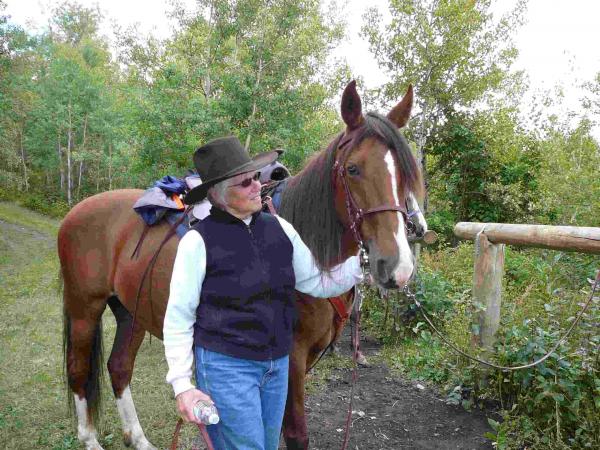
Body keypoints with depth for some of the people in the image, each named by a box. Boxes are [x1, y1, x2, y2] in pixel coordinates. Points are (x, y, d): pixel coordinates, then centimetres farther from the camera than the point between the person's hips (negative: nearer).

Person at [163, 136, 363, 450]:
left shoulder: (279, 228, 0)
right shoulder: (198, 240, -14)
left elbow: (318, 283, 5)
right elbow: (178, 318, -9)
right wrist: (182, 386, -11)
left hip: (278, 364, 6)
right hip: (225, 365, -5)